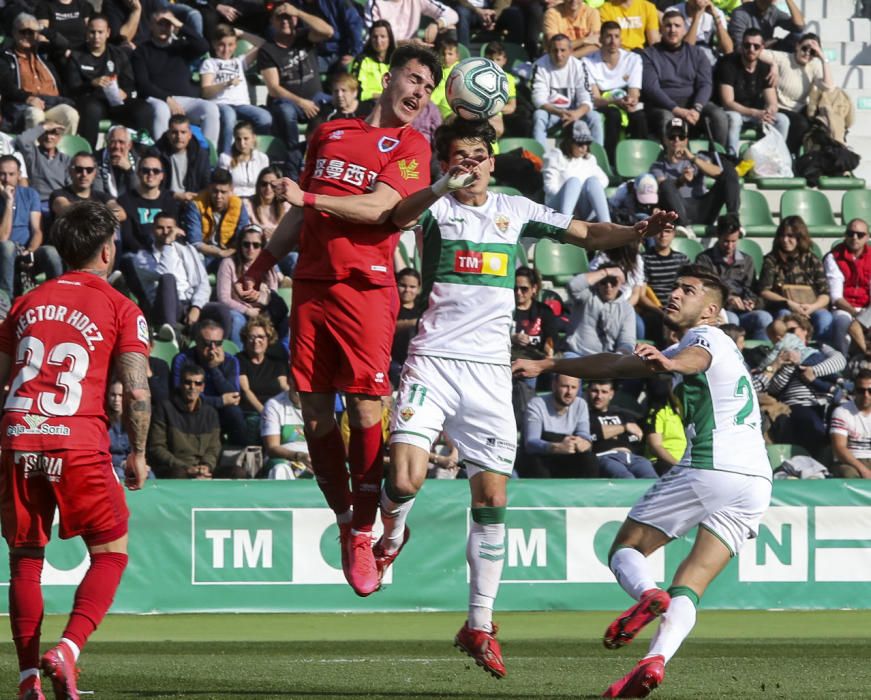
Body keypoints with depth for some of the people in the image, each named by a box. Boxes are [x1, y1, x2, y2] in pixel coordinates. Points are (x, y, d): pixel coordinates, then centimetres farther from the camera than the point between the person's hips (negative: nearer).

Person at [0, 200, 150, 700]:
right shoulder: (120, 309, 4)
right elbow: (137, 391, -4)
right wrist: (139, 455, 6)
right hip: (80, 443, -4)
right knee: (111, 552, 8)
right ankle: (68, 651, -12)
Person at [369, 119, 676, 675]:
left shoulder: (516, 211, 12)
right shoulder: (438, 207, 1)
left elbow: (587, 233, 13)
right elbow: (398, 216, -21)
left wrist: (638, 230, -6)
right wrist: (445, 186, -41)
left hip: (490, 369, 3)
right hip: (433, 359, -3)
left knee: (492, 498, -1)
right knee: (406, 480, -17)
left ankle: (480, 624, 9)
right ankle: (393, 534, 20)